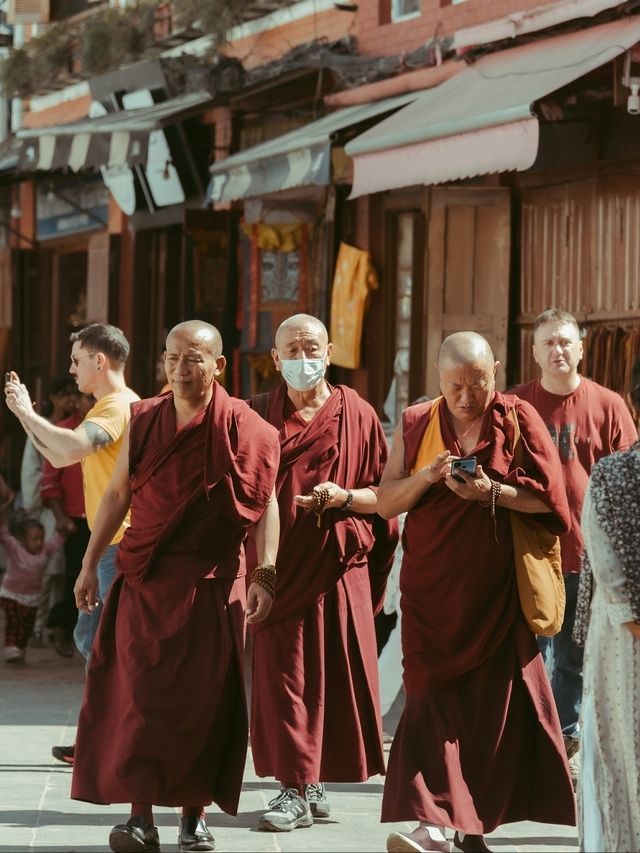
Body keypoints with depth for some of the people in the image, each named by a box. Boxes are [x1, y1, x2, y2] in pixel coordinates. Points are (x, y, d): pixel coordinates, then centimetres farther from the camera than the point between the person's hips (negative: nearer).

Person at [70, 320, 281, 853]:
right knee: (140, 694, -5)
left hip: (212, 582, -2)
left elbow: (266, 504, -4)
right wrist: (90, 563, 10)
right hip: (145, 580, 2)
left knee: (203, 699, 0)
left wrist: (264, 574, -13)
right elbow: (118, 494, 11)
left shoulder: (242, 429, -5)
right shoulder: (145, 420, 5)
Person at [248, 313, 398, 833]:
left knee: (334, 676, 1)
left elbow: (386, 494, 6)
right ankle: (295, 788, 0)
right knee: (282, 676, -4)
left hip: (339, 566, 0)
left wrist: (345, 497, -13)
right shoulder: (260, 416, 8)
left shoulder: (358, 417, 5)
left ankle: (314, 784, 13)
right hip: (279, 566, 0)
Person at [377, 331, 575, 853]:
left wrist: (492, 492, -19)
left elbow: (549, 496, -4)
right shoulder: (416, 425, 6)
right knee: (437, 697, -6)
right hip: (433, 589, 1)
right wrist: (425, 477, -15)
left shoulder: (518, 419, 1)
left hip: (497, 589, -1)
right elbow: (386, 503, 4)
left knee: (495, 701, -1)